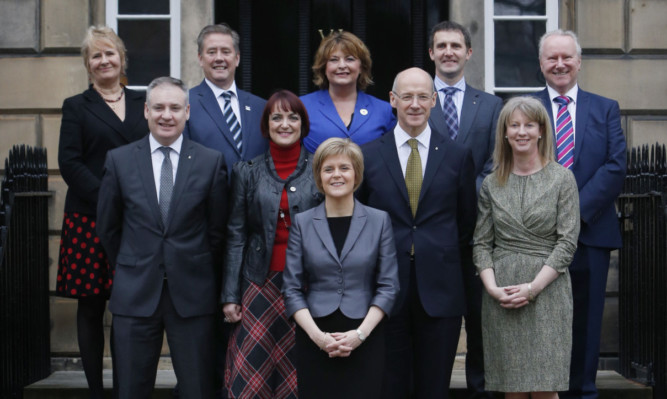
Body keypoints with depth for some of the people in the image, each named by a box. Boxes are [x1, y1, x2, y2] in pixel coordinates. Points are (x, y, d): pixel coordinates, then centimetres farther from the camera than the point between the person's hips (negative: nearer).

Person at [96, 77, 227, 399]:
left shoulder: (211, 161, 0)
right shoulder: (119, 160, 2)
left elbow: (218, 228, 5)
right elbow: (107, 227, 10)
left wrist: (200, 273, 9)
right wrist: (129, 269, 12)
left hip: (192, 294, -1)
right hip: (135, 294, 1)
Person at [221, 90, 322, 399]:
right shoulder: (247, 172, 7)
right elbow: (236, 236, 6)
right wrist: (230, 295, 2)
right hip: (261, 283, 1)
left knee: (302, 372, 1)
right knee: (252, 374, -3)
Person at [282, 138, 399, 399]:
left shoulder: (379, 221, 3)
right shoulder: (302, 223, 4)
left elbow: (388, 286, 1)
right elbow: (292, 289, 1)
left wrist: (360, 333, -10)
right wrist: (317, 335, -11)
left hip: (365, 340, 0)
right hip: (315, 340, 0)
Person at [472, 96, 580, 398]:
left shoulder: (562, 179, 1)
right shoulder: (491, 184, 9)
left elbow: (567, 241, -4)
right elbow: (482, 243, 8)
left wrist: (532, 288, -13)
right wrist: (492, 288, -8)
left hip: (547, 290, -2)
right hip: (501, 296, 2)